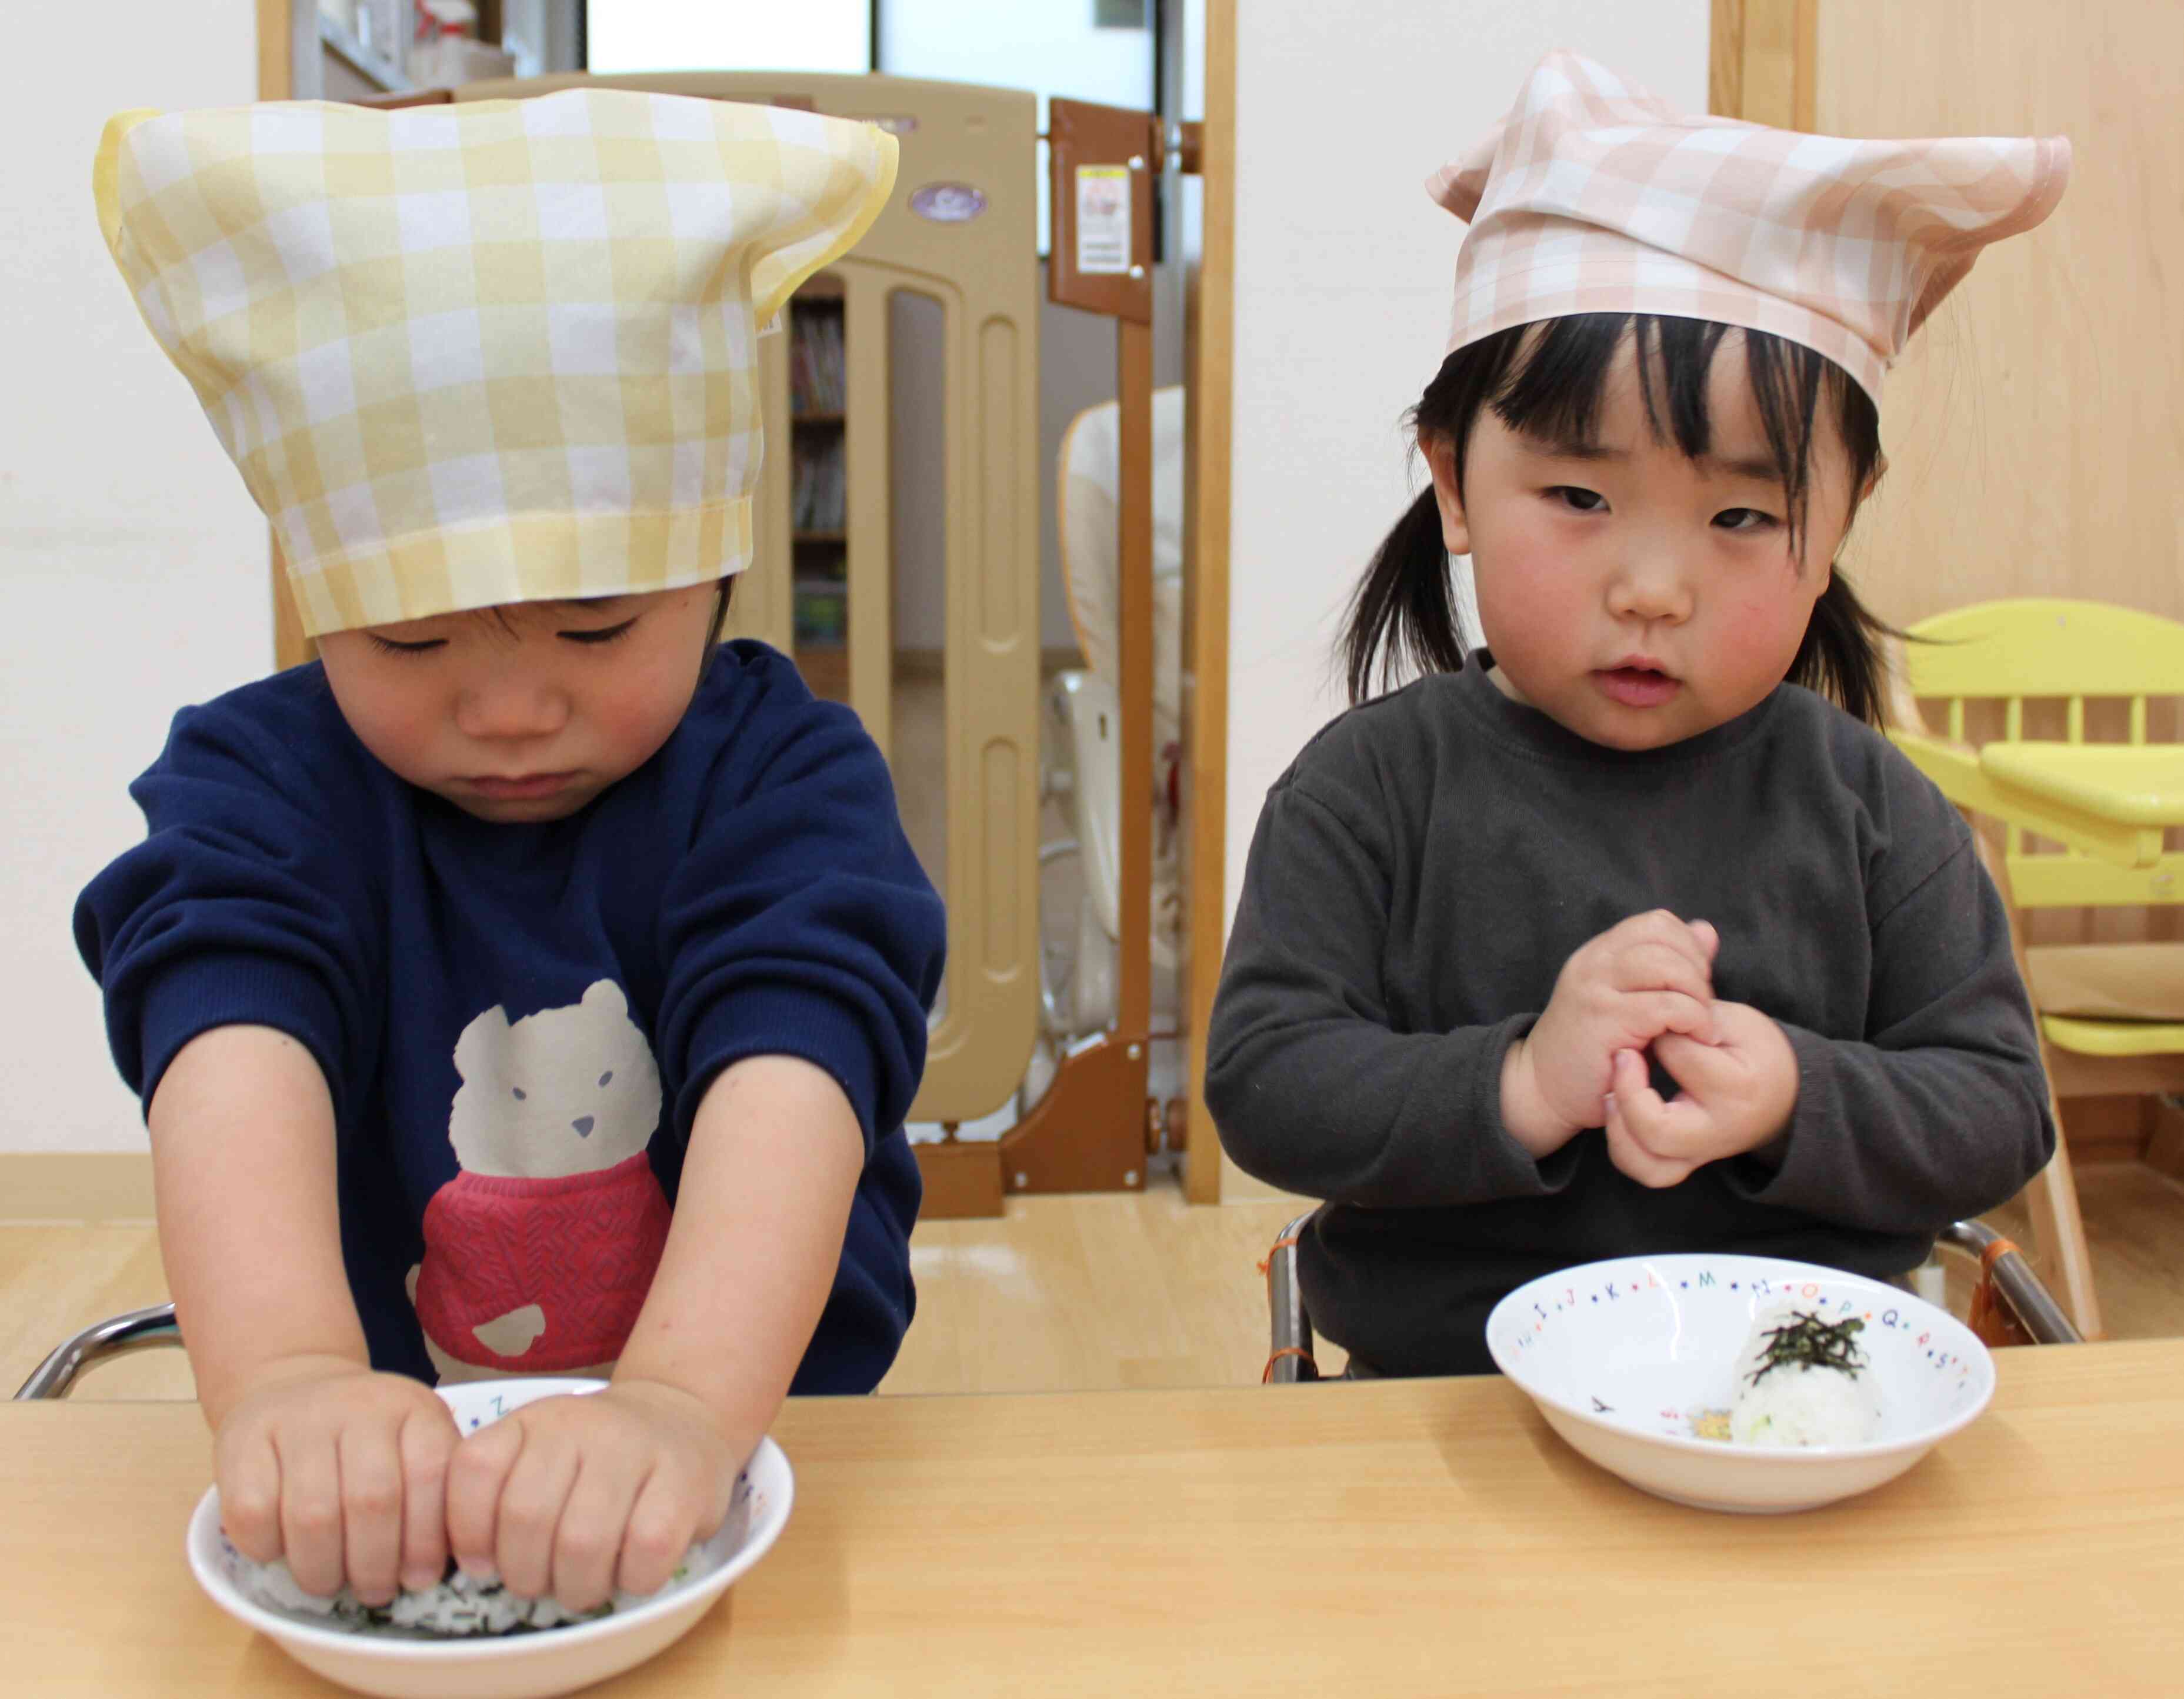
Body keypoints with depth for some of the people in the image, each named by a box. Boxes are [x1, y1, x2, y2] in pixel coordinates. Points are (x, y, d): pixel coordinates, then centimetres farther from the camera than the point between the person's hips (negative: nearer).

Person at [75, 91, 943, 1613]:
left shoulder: (787, 774, -6)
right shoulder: (260, 780, -2)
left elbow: (794, 1068, -22)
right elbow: (232, 1049, -20)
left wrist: (683, 1403, -38)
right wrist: (288, 1374, -38)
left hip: (758, 1453, 0)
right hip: (373, 1484, 1)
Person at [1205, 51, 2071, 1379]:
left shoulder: (1869, 806, 3)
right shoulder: (1377, 788, -3)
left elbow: (1999, 1112, 3)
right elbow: (1264, 1086, -9)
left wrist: (1797, 1100, -15)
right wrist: (1519, 1087, -22)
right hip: (1451, 1405, -3)